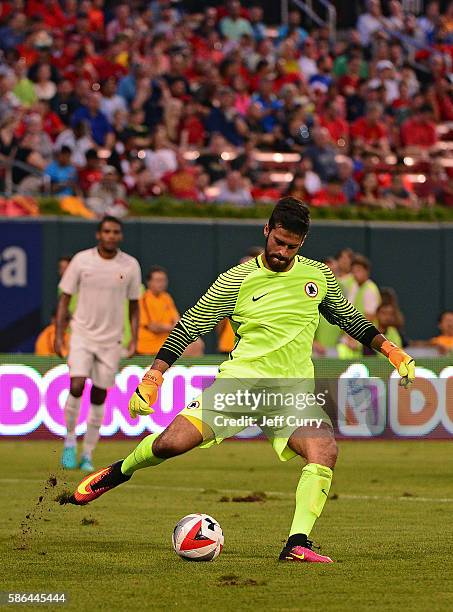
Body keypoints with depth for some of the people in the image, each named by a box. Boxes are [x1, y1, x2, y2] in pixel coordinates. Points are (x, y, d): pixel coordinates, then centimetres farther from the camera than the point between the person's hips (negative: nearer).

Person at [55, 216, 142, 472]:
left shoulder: (131, 266, 0)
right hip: (82, 335, -1)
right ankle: (70, 441, 2)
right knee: (77, 386, -18)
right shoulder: (81, 260, -4)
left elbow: (134, 305, 9)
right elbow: (65, 299, 2)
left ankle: (88, 455, 13)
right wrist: (59, 335, -4)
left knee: (99, 396, 3)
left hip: (111, 340, 1)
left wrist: (134, 340, 0)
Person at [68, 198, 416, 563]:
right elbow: (189, 327, 4)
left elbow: (350, 319, 26)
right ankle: (120, 472, 15)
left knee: (325, 449, -29)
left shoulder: (318, 275, 9)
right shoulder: (236, 280, -1)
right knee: (172, 442, -19)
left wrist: (392, 350, 18)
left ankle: (297, 544, -27)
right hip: (242, 377, -2)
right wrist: (152, 378, -3)